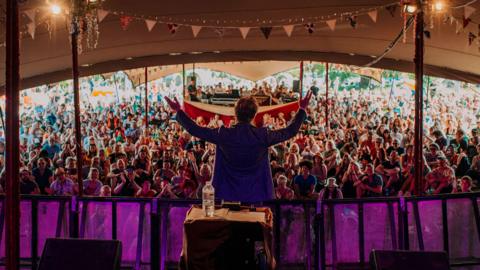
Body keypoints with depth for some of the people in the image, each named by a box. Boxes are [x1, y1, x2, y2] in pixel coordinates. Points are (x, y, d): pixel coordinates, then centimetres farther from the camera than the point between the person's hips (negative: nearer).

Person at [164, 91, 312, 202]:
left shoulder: (224, 135, -10)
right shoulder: (262, 136, -11)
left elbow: (195, 129, 0)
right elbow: (291, 131, 1)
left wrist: (178, 111, 12)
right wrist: (303, 109, 13)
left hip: (229, 197, 1)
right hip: (256, 197, 0)